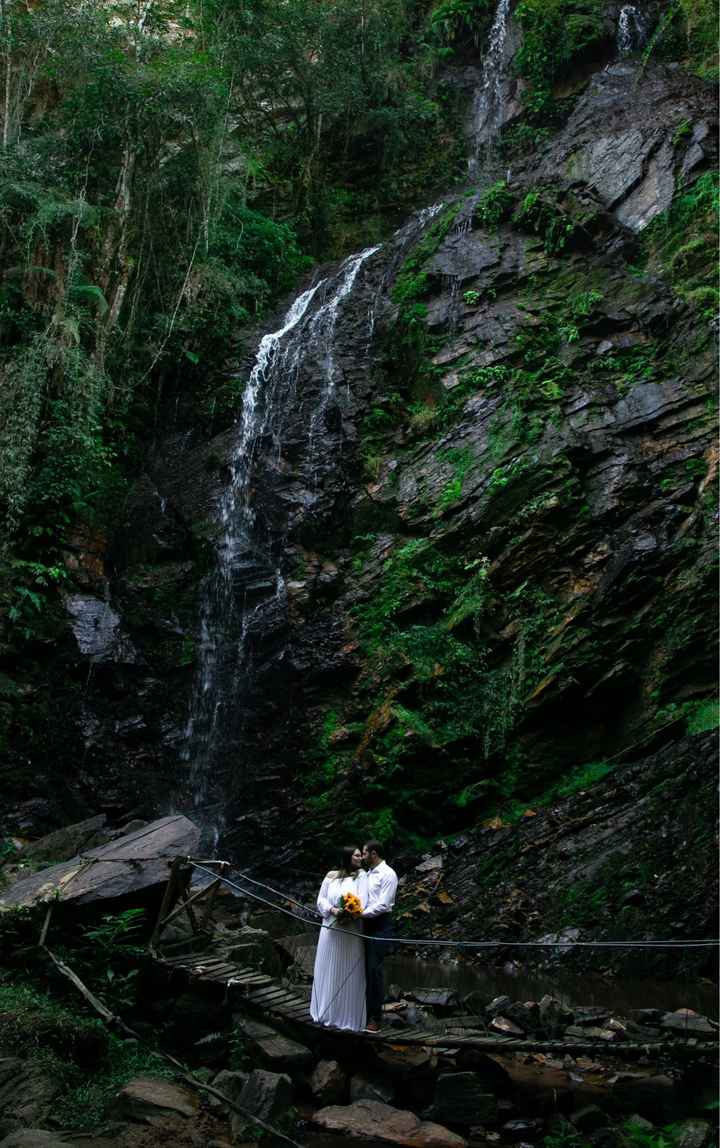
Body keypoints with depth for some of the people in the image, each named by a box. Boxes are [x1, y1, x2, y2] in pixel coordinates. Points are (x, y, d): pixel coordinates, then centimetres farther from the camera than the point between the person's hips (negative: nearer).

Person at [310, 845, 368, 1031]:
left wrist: (349, 914, -25)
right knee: (327, 971, 9)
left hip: (350, 930, -2)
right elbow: (321, 899, 5)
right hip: (330, 928, 2)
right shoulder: (331, 876, 8)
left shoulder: (361, 876, 2)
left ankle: (347, 1016, 7)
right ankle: (326, 1013, 21)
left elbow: (362, 901, -10)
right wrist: (333, 910, -13)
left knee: (348, 973, 0)